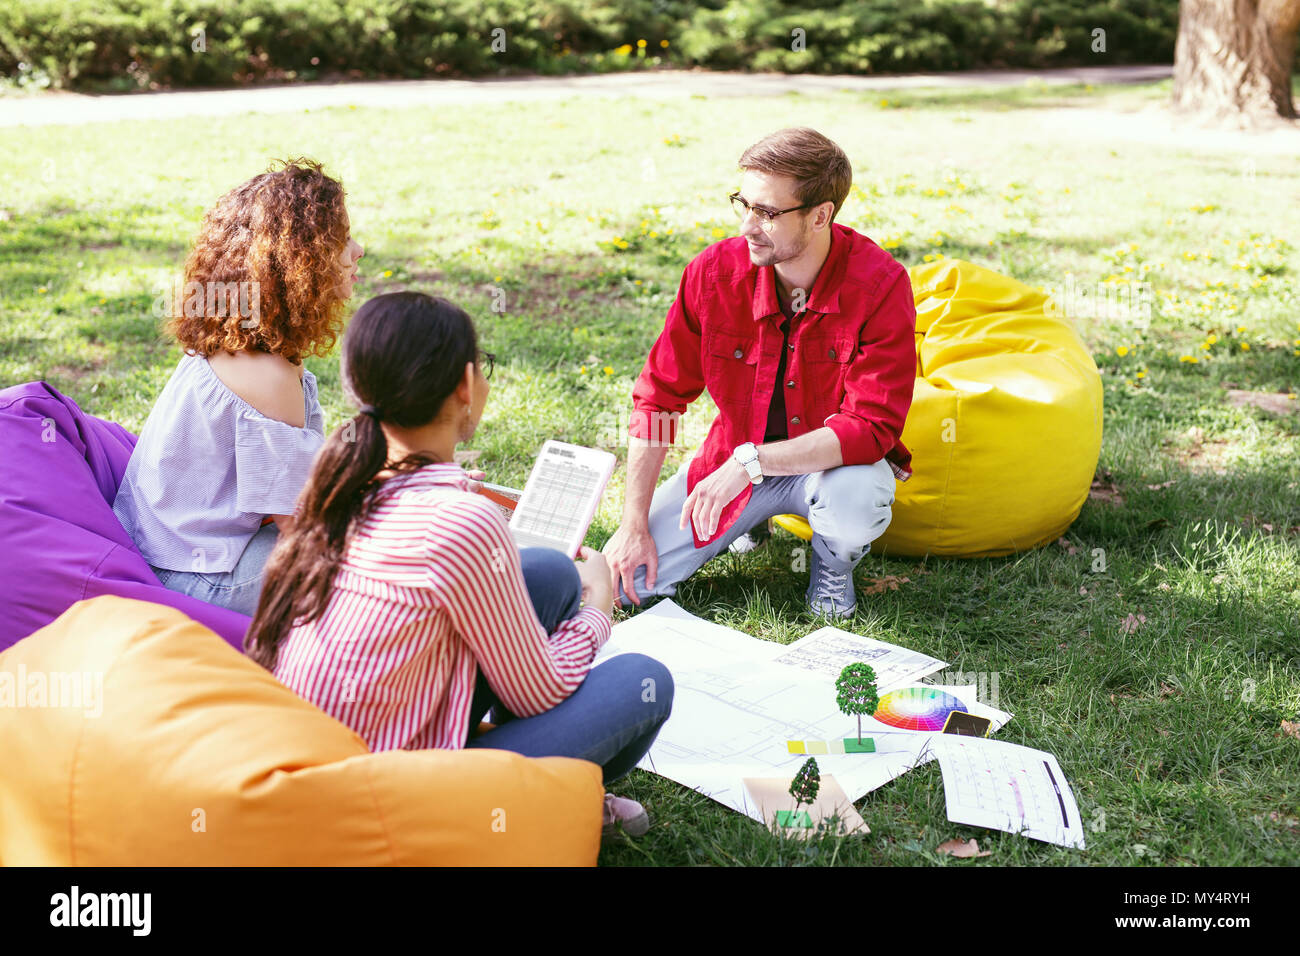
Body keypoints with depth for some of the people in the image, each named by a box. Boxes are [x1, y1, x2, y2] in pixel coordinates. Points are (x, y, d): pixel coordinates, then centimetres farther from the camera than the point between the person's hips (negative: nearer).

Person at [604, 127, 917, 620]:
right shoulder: (715, 271, -15)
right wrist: (634, 523, -12)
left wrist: (750, 462, -35)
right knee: (627, 580, -11)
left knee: (857, 500, -39)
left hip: (832, 461, -2)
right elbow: (658, 396, -8)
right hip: (734, 456, 3)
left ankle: (833, 559, 1)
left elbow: (871, 427, -26)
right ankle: (747, 522, 18)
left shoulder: (880, 284, -23)